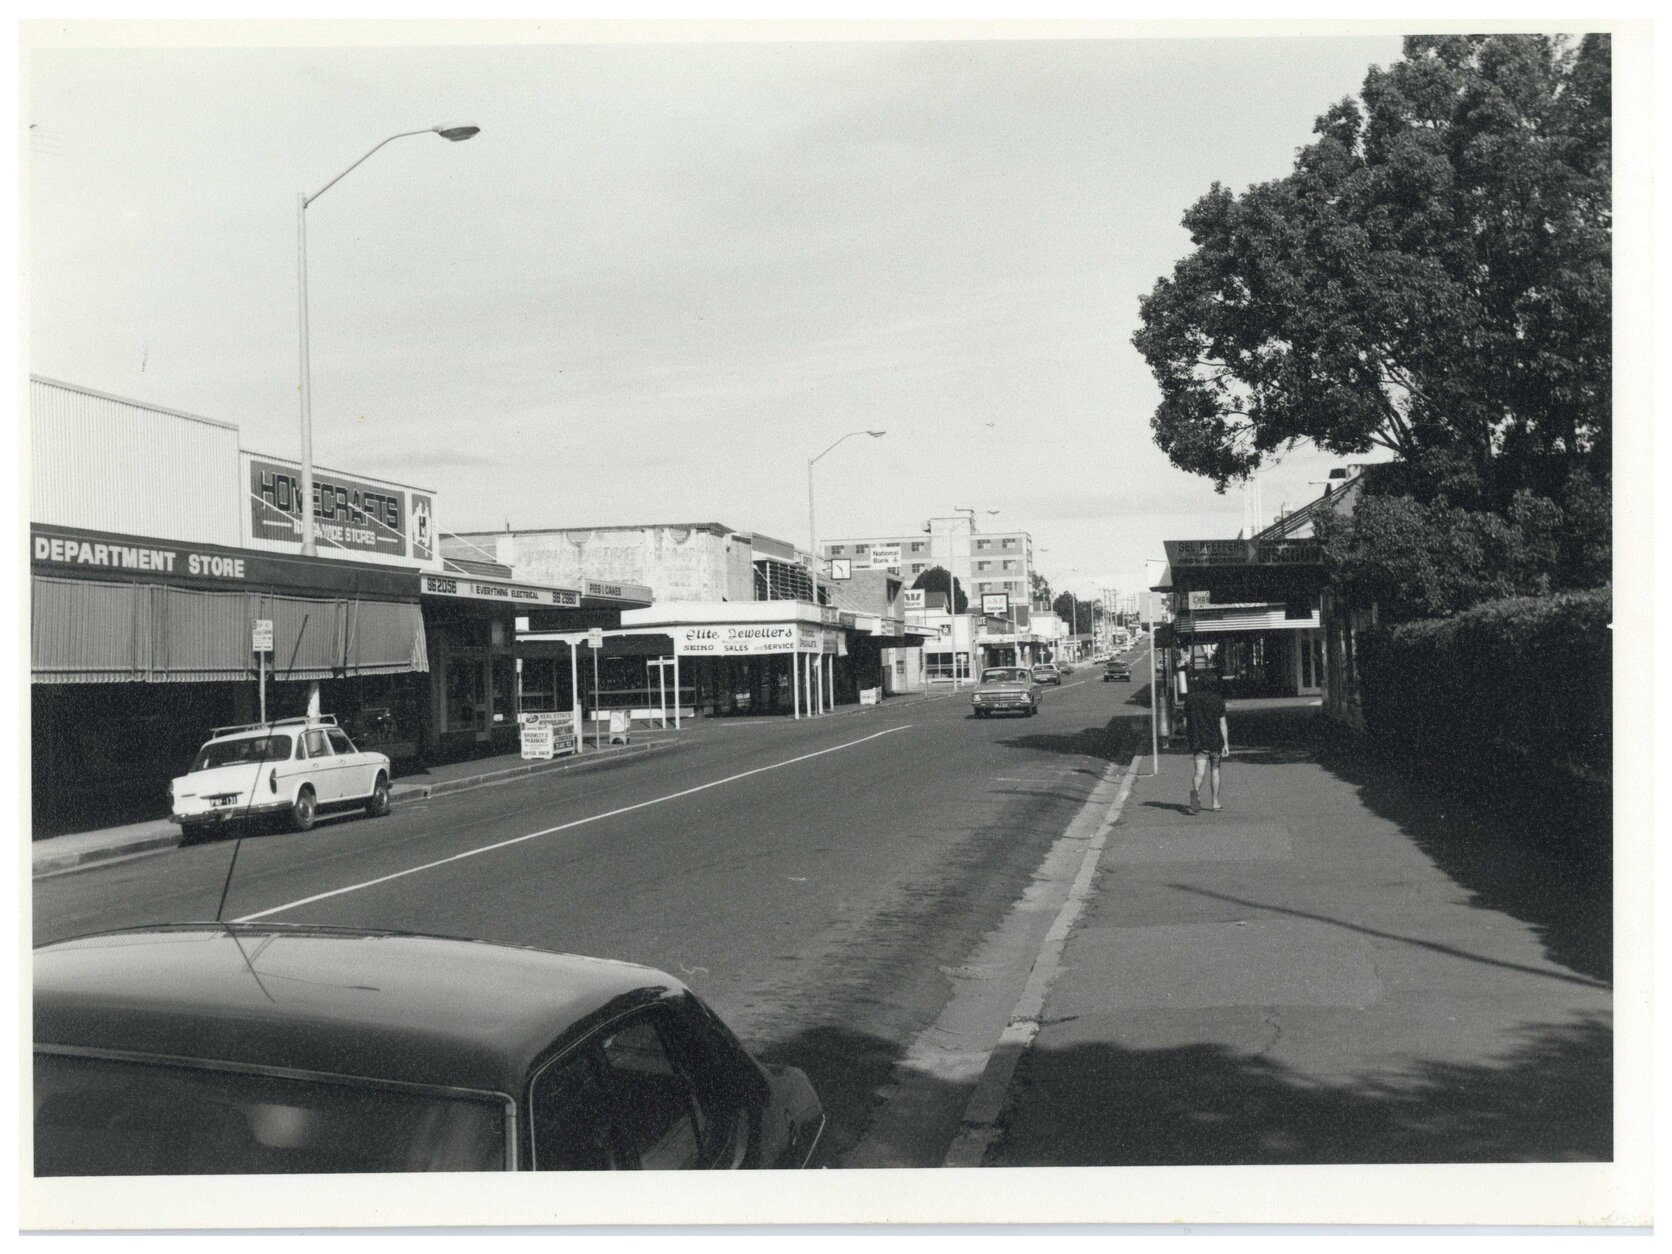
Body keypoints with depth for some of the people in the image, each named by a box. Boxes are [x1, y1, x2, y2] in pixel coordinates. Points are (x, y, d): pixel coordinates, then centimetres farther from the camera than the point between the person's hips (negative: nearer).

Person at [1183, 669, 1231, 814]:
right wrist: (1226, 744, -4)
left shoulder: (1190, 699, 2)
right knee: (1215, 770, 16)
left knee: (1200, 771, -8)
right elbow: (1222, 724, -6)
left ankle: (1195, 790, -40)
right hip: (1215, 741, 0)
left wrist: (1190, 738, 19)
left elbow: (1186, 723, 6)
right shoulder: (1218, 700, -4)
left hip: (1197, 741, 0)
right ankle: (1215, 803, 21)